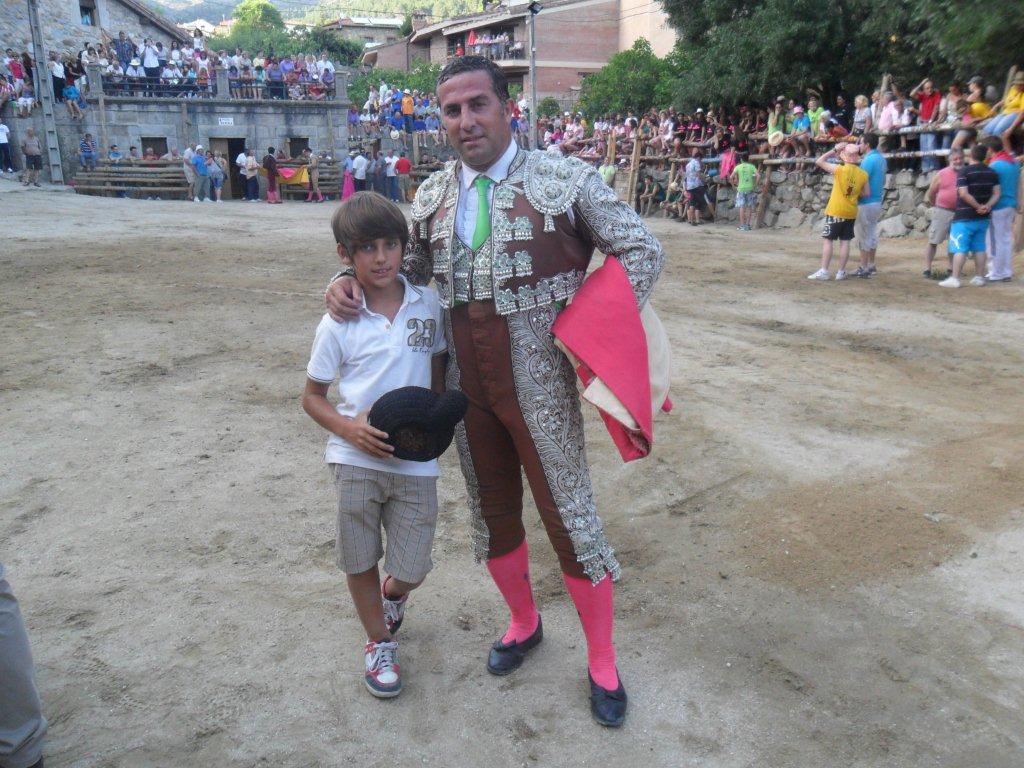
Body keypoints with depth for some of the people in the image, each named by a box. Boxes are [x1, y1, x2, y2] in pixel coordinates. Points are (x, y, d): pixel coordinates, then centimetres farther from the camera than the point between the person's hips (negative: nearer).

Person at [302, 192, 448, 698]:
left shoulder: (428, 305, 0)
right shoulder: (339, 324, -6)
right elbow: (312, 397, 3)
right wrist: (350, 429, -15)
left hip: (416, 460, 1)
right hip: (357, 459, -1)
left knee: (411, 571, 6)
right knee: (360, 562, 13)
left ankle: (392, 594, 43)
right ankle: (379, 641, 38)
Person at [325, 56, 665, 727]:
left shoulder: (563, 180, -8)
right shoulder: (433, 196, 7)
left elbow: (642, 252, -4)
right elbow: (405, 270, 16)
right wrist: (350, 285, -5)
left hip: (539, 383, -4)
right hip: (466, 386, 5)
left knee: (571, 516, 4)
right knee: (492, 515, 17)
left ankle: (602, 662, 24)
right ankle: (524, 623, 43)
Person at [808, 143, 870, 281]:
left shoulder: (839, 170, -13)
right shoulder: (863, 174, -1)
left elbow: (819, 161, -5)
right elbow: (867, 193, 5)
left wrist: (834, 150, 0)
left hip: (835, 212, -4)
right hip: (851, 213, 4)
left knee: (827, 240, 1)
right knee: (845, 241, 7)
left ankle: (824, 271, -3)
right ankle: (841, 272, 10)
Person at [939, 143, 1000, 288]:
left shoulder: (964, 171, -11)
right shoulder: (991, 172, 9)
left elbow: (964, 194, -20)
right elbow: (997, 193, 4)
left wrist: (978, 206, -12)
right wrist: (987, 206, -8)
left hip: (964, 217, -6)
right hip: (983, 217, 6)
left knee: (960, 248, -5)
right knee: (979, 248, 12)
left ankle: (955, 278, -7)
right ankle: (979, 277, 14)